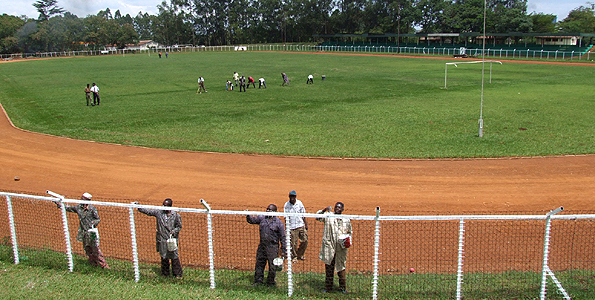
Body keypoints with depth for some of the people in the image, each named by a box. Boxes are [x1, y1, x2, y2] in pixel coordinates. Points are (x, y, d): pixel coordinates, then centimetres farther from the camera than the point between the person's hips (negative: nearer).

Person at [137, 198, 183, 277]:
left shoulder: (176, 215, -6)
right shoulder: (159, 212, 1)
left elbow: (179, 226, 2)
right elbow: (147, 211, 8)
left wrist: (174, 231, -16)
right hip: (161, 240, 3)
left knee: (174, 257, 0)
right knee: (163, 257, 14)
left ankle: (177, 274, 12)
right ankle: (165, 273, 29)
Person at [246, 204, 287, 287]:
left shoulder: (278, 222, -3)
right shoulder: (262, 218, 8)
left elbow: (282, 237, -2)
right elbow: (252, 220, 12)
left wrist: (283, 250, -4)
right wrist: (248, 216, -12)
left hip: (272, 247, -4)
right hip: (262, 246, 4)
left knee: (272, 266, 2)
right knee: (259, 264, 9)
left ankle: (271, 282, 17)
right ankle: (258, 281, 22)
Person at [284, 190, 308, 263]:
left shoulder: (299, 203, 1)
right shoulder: (286, 205, -3)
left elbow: (303, 214, 8)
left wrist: (306, 224, 6)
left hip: (301, 225, 2)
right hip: (292, 227, -2)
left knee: (305, 241, 2)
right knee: (293, 243, 1)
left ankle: (300, 255, 24)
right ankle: (294, 257, 21)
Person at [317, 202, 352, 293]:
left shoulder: (346, 220, 8)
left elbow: (349, 232, 17)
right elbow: (317, 217, -5)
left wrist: (348, 241, 1)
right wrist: (324, 210, -18)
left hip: (341, 248, 1)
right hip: (329, 247, -1)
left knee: (341, 267, 8)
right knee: (329, 267, 7)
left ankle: (343, 287, 22)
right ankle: (328, 287, 18)